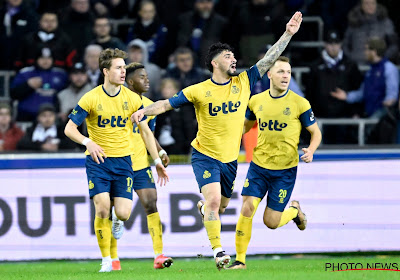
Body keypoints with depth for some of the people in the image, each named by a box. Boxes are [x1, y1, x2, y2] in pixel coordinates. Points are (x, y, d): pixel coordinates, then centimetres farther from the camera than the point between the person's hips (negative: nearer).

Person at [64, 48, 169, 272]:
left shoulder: (132, 99, 1)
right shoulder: (91, 98, -7)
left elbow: (146, 130, 11)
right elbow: (69, 128, -5)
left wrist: (157, 161, 8)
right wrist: (88, 142, -25)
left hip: (123, 160, 2)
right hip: (98, 160, -2)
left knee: (123, 214, -10)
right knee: (102, 208, -17)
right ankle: (106, 260, -3)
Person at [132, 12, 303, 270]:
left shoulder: (243, 82, -1)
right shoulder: (199, 91, -9)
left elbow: (269, 59, -2)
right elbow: (168, 104, -5)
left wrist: (288, 33, -8)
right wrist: (145, 111, -21)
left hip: (230, 158, 4)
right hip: (205, 156, -4)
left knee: (220, 207, 16)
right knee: (214, 198, -22)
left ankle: (203, 207, 53)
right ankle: (218, 251, -17)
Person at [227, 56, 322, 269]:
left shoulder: (299, 103, -8)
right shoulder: (256, 101, 2)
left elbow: (315, 132, 0)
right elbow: (246, 125, 21)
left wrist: (310, 150, -20)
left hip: (285, 170, -2)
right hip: (259, 166, 2)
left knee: (271, 222, -1)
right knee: (247, 210, -11)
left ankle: (295, 211, 33)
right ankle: (240, 260, 1)